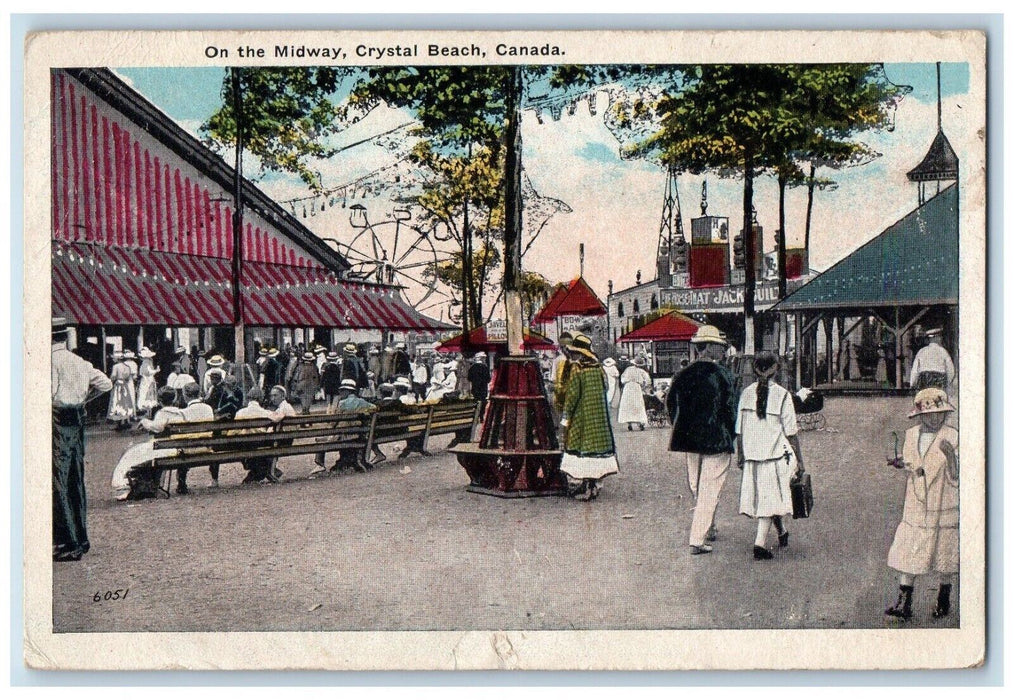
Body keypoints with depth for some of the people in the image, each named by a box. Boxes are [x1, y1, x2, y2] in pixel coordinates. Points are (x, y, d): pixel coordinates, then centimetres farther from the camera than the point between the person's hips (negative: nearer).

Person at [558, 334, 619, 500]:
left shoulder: (576, 369, -12)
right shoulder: (598, 368, 6)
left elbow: (572, 394, -14)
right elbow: (605, 389, 11)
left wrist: (566, 416, -9)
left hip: (581, 416, -6)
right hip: (598, 416, 6)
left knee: (580, 447, 0)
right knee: (596, 441, 10)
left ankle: (580, 486, 1)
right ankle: (594, 485, 14)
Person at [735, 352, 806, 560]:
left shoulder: (746, 393, 1)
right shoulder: (782, 395, -9)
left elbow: (739, 430, 5)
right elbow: (791, 433, -7)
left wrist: (741, 456, 15)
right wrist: (799, 460, 2)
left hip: (752, 456, 4)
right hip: (776, 455, -4)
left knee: (761, 497, 18)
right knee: (771, 498, 1)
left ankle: (782, 532, 37)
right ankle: (760, 542, -8)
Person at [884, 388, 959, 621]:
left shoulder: (952, 438, -7)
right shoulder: (911, 435, 6)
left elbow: (956, 474, -9)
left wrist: (950, 454, -25)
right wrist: (901, 463, 0)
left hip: (944, 508, -3)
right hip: (915, 507, 3)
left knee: (945, 555, 10)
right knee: (906, 554, 0)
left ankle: (943, 600, 29)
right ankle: (904, 603, 5)